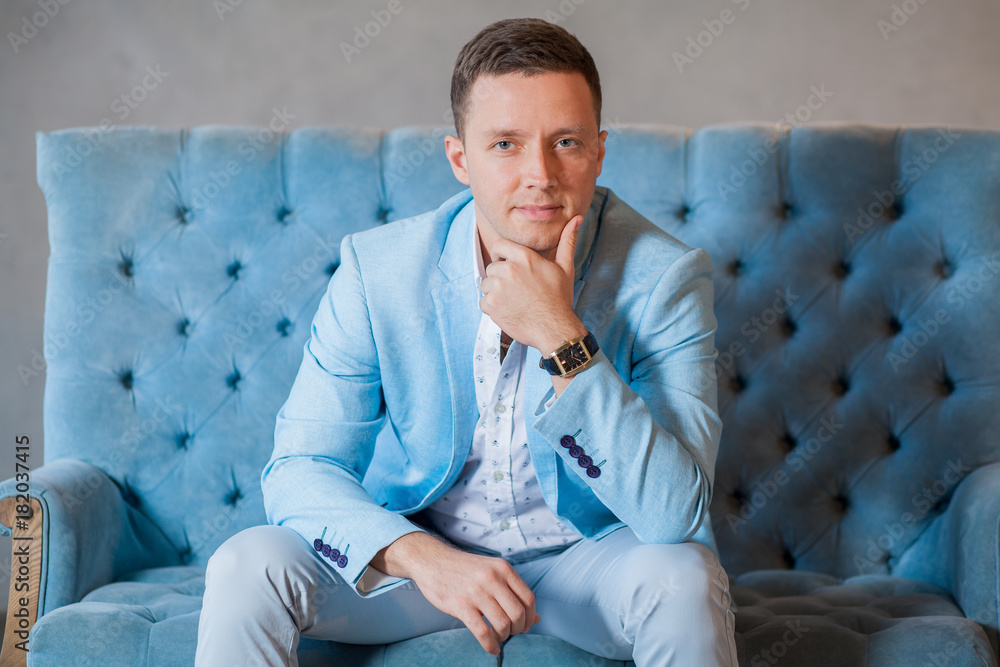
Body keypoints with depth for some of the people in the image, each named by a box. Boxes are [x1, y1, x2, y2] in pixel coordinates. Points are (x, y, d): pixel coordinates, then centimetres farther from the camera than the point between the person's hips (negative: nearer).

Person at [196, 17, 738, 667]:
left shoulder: (664, 277, -19)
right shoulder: (378, 269, -14)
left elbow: (676, 512, -27)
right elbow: (299, 467, -15)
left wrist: (561, 338, -35)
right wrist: (421, 556, -35)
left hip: (583, 557, 0)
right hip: (418, 552, 1)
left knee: (684, 577, -32)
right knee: (246, 566, -23)